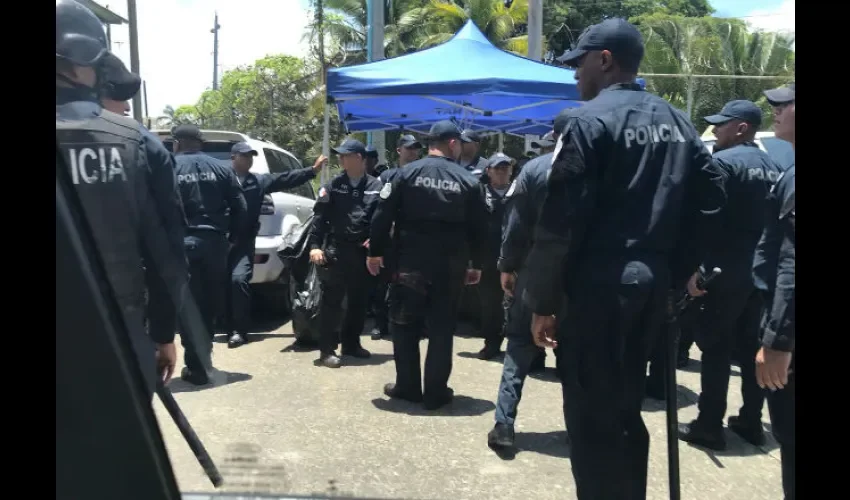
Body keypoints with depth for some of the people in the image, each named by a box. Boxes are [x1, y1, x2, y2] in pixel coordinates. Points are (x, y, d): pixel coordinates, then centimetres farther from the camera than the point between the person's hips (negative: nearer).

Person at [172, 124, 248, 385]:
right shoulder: (220, 168, 8)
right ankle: (203, 359, 28)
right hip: (215, 242, 3)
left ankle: (196, 367, 5)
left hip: (182, 243, -3)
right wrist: (234, 238, 12)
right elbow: (240, 208, 4)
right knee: (210, 303, 17)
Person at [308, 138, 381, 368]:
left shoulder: (376, 187, 4)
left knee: (359, 301, 12)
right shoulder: (334, 185, 2)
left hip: (363, 252, 2)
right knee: (332, 301, -3)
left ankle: (351, 344, 26)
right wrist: (315, 245, -11)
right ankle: (327, 350, 3)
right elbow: (319, 217, -3)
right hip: (336, 250, -2)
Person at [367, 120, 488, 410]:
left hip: (410, 262, -1)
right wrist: (476, 265, 12)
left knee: (405, 325, 11)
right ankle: (436, 392, 11)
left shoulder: (406, 173, 0)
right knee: (442, 329, 7)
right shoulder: (467, 180, 2)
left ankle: (407, 387, 17)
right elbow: (479, 227, 3)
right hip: (450, 266, 1)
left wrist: (375, 252, 5)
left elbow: (383, 216, -4)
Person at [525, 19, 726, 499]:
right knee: (624, 407, 19)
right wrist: (675, 271, 13)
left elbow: (561, 219, -15)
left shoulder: (591, 120, -9)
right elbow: (711, 200, 10)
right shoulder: (677, 122, 13)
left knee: (592, 418, 2)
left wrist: (544, 301, -9)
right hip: (652, 283, 8)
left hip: (599, 285, -8)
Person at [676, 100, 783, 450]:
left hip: (726, 270, -7)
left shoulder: (722, 161, -11)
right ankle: (751, 421, 20)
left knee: (715, 346, 0)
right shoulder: (773, 167, 11)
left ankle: (710, 425, 5)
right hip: (761, 270, 7)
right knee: (753, 346, 13)